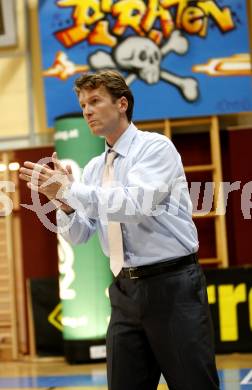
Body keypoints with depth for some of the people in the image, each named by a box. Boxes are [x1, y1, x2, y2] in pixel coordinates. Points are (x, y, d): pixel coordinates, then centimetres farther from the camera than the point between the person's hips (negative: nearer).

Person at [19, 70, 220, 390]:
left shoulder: (156, 147, -5)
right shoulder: (93, 168, 14)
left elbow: (136, 205, -21)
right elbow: (78, 235, 9)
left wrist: (69, 190, -23)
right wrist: (64, 202, -11)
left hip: (172, 287, -6)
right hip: (125, 291, 6)